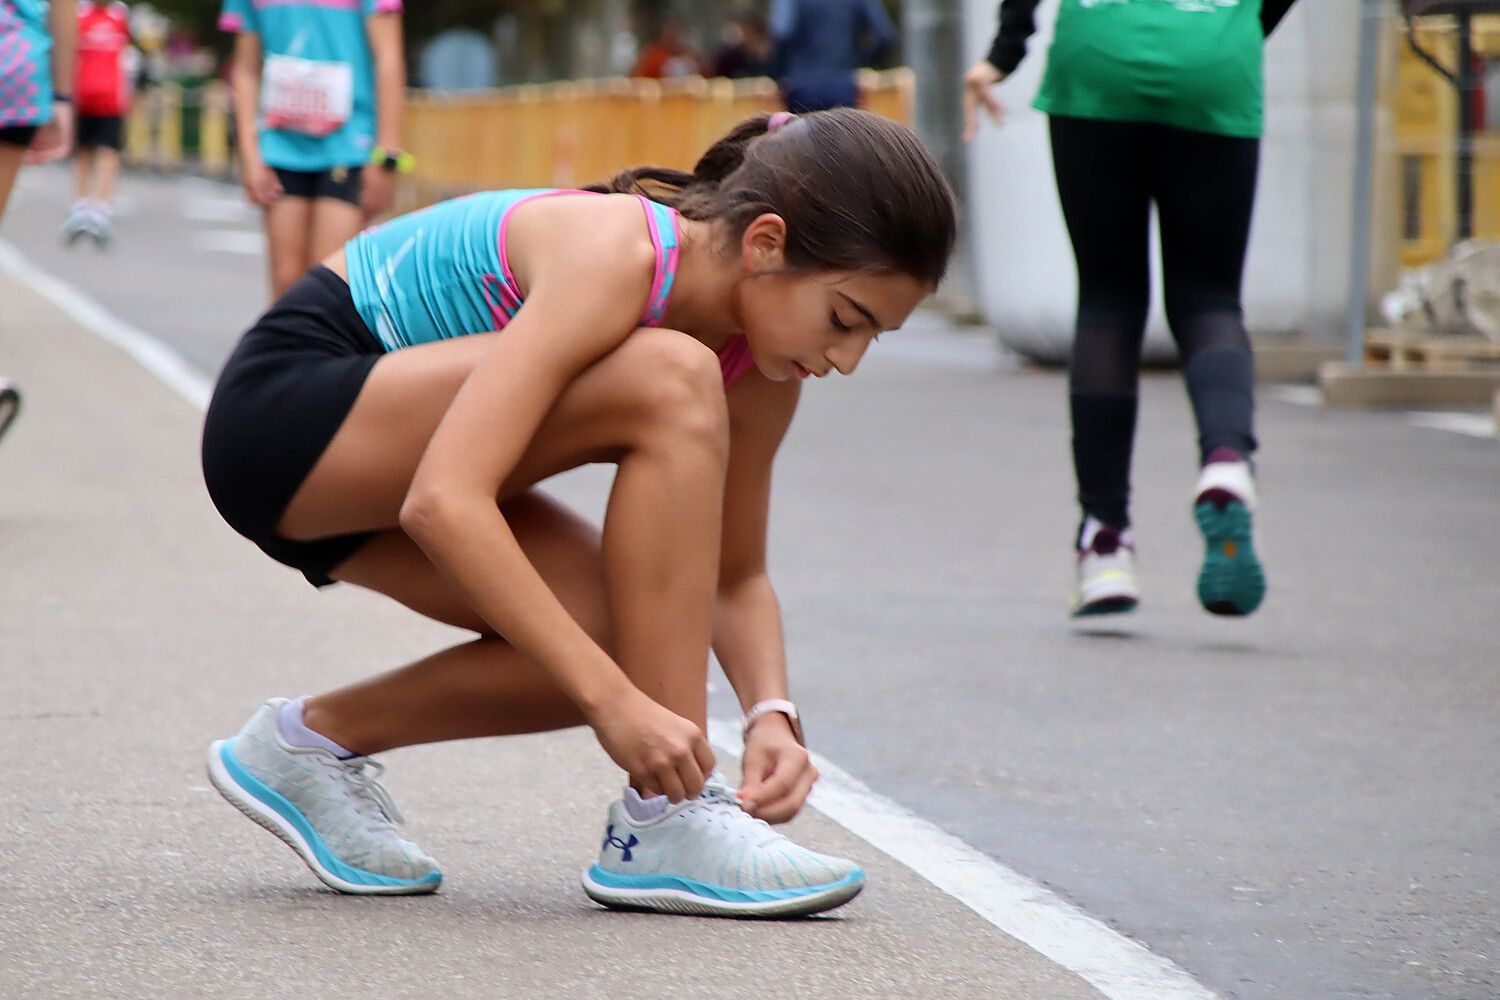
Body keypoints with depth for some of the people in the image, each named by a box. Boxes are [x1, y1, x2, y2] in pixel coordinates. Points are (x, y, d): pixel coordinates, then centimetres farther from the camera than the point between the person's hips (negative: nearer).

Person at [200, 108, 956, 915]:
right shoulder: (613, 256, -29)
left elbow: (736, 579, 8)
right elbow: (443, 502, -36)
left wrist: (770, 713, -13)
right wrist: (612, 700, -37)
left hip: (366, 464, 9)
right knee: (670, 384, -26)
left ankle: (317, 738, 9)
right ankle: (666, 825, -23)